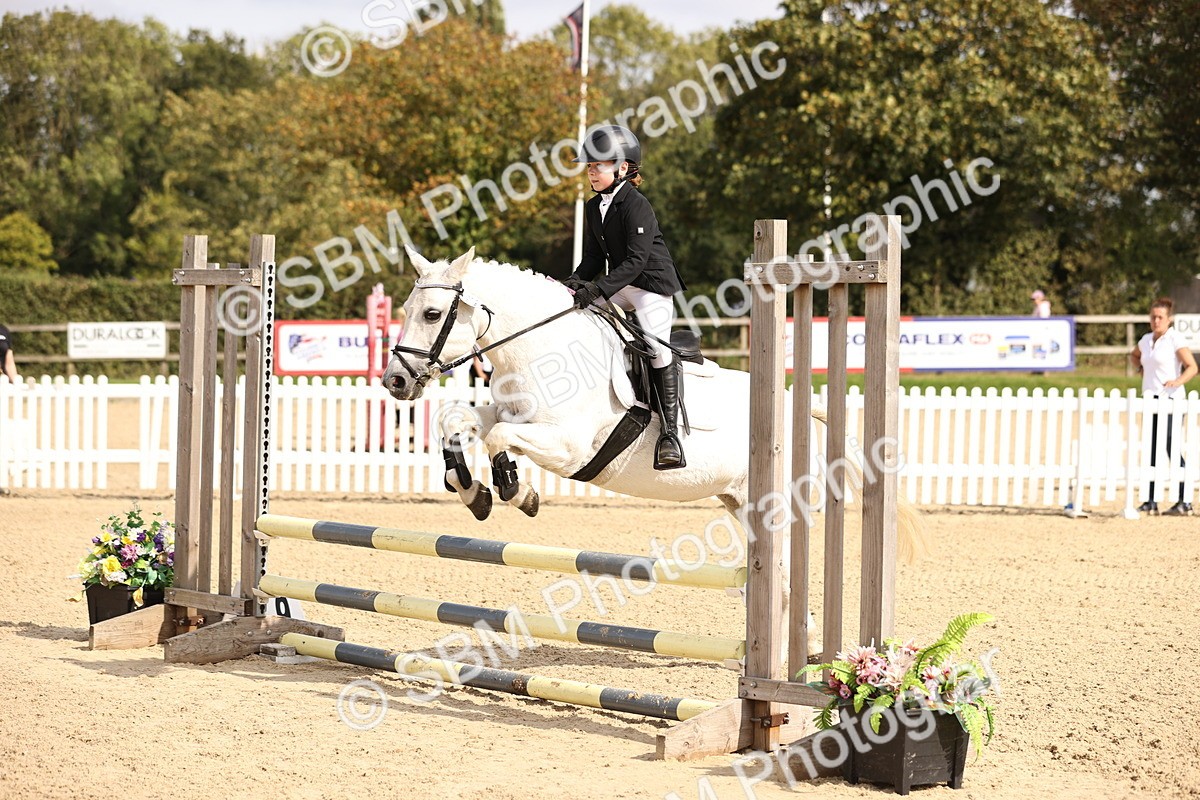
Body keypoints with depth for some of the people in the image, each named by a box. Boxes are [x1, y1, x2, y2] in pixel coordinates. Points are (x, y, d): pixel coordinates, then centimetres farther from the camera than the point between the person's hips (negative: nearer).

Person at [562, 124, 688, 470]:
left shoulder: (636, 206, -19)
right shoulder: (594, 208, 7)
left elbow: (636, 260, -25)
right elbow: (595, 256, 11)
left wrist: (599, 288, -32)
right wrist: (577, 280, -9)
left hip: (652, 283, -9)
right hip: (618, 286, 9)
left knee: (657, 347, -19)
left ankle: (669, 432, -17)